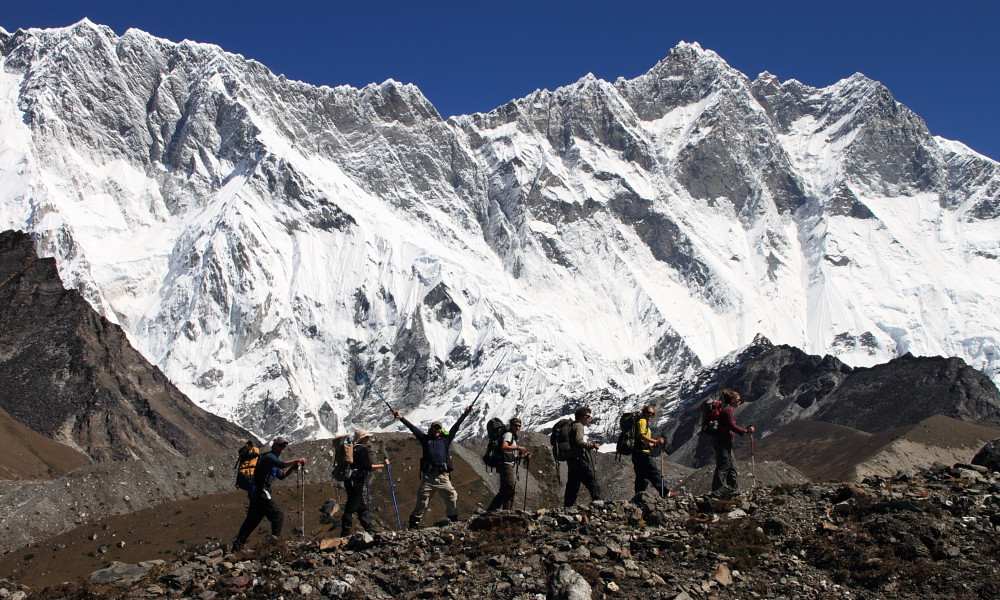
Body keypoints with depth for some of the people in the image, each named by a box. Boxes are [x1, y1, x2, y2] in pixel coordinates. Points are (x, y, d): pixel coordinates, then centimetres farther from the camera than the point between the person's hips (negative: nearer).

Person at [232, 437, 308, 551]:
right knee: (278, 515, -10)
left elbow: (281, 475, 26)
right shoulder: (268, 457, -10)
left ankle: (237, 545, 17)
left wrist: (293, 467, 12)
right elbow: (282, 464, -29)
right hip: (261, 491, -11)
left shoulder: (274, 459, 22)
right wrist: (296, 460, -32)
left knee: (252, 520, 14)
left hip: (255, 493, 11)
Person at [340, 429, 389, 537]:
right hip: (356, 481, -10)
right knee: (351, 507, -7)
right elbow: (367, 466, -16)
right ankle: (345, 533, -5)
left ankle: (369, 530, 22)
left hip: (350, 481, 10)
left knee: (362, 507, 15)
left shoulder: (353, 449, 16)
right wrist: (382, 465, -9)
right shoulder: (362, 449, -11)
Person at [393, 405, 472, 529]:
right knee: (422, 501, -2)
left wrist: (465, 414, 14)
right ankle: (414, 524, 3)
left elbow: (456, 426, 16)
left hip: (443, 476, 1)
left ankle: (454, 520, 15)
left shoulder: (446, 439, 16)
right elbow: (413, 428, 12)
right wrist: (401, 418, 9)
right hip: (428, 476, -1)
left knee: (452, 498, -1)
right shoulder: (426, 439, 15)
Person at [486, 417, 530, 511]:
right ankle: (507, 511, -11)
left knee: (504, 491, 11)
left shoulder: (513, 436, 26)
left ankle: (491, 510, 13)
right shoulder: (508, 434, -5)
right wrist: (518, 448, -25)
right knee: (510, 489, -12)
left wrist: (523, 456, 14)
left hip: (509, 466, 10)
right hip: (506, 465, -10)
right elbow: (504, 447, -23)